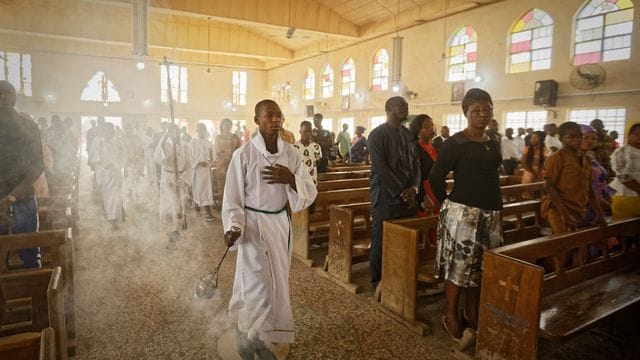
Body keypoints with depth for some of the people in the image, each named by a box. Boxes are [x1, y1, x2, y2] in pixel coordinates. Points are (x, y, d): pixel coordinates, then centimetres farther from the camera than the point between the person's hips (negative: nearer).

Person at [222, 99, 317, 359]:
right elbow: (233, 198, -8)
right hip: (254, 225, -5)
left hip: (281, 224, 5)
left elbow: (310, 192, -2)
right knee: (260, 290, -5)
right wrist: (233, 228, -23)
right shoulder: (243, 154, -12)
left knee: (276, 286, 14)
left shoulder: (291, 153, -1)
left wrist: (291, 179, -21)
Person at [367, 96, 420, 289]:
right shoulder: (377, 134, -5)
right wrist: (401, 192, -14)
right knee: (381, 242, 2)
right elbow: (380, 167, -13)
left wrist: (413, 188, -5)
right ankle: (378, 282, 18)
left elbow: (416, 163, 13)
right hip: (386, 198, -5)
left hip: (408, 198, 6)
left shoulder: (409, 135, 14)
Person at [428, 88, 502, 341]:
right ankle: (450, 315, 16)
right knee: (458, 264, 0)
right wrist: (448, 203, -2)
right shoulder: (456, 143, -10)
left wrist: (497, 204, 13)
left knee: (480, 264, 14)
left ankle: (472, 311, 30)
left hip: (490, 213, 7)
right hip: (462, 212, -7)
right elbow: (435, 177, -10)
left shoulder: (494, 143, 11)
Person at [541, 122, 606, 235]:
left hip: (578, 211, 7)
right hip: (558, 209, -7)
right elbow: (549, 187, -15)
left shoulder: (586, 159, 11)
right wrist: (565, 214, -21)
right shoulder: (556, 158, -11)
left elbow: (588, 188, 16)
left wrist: (599, 213, 11)